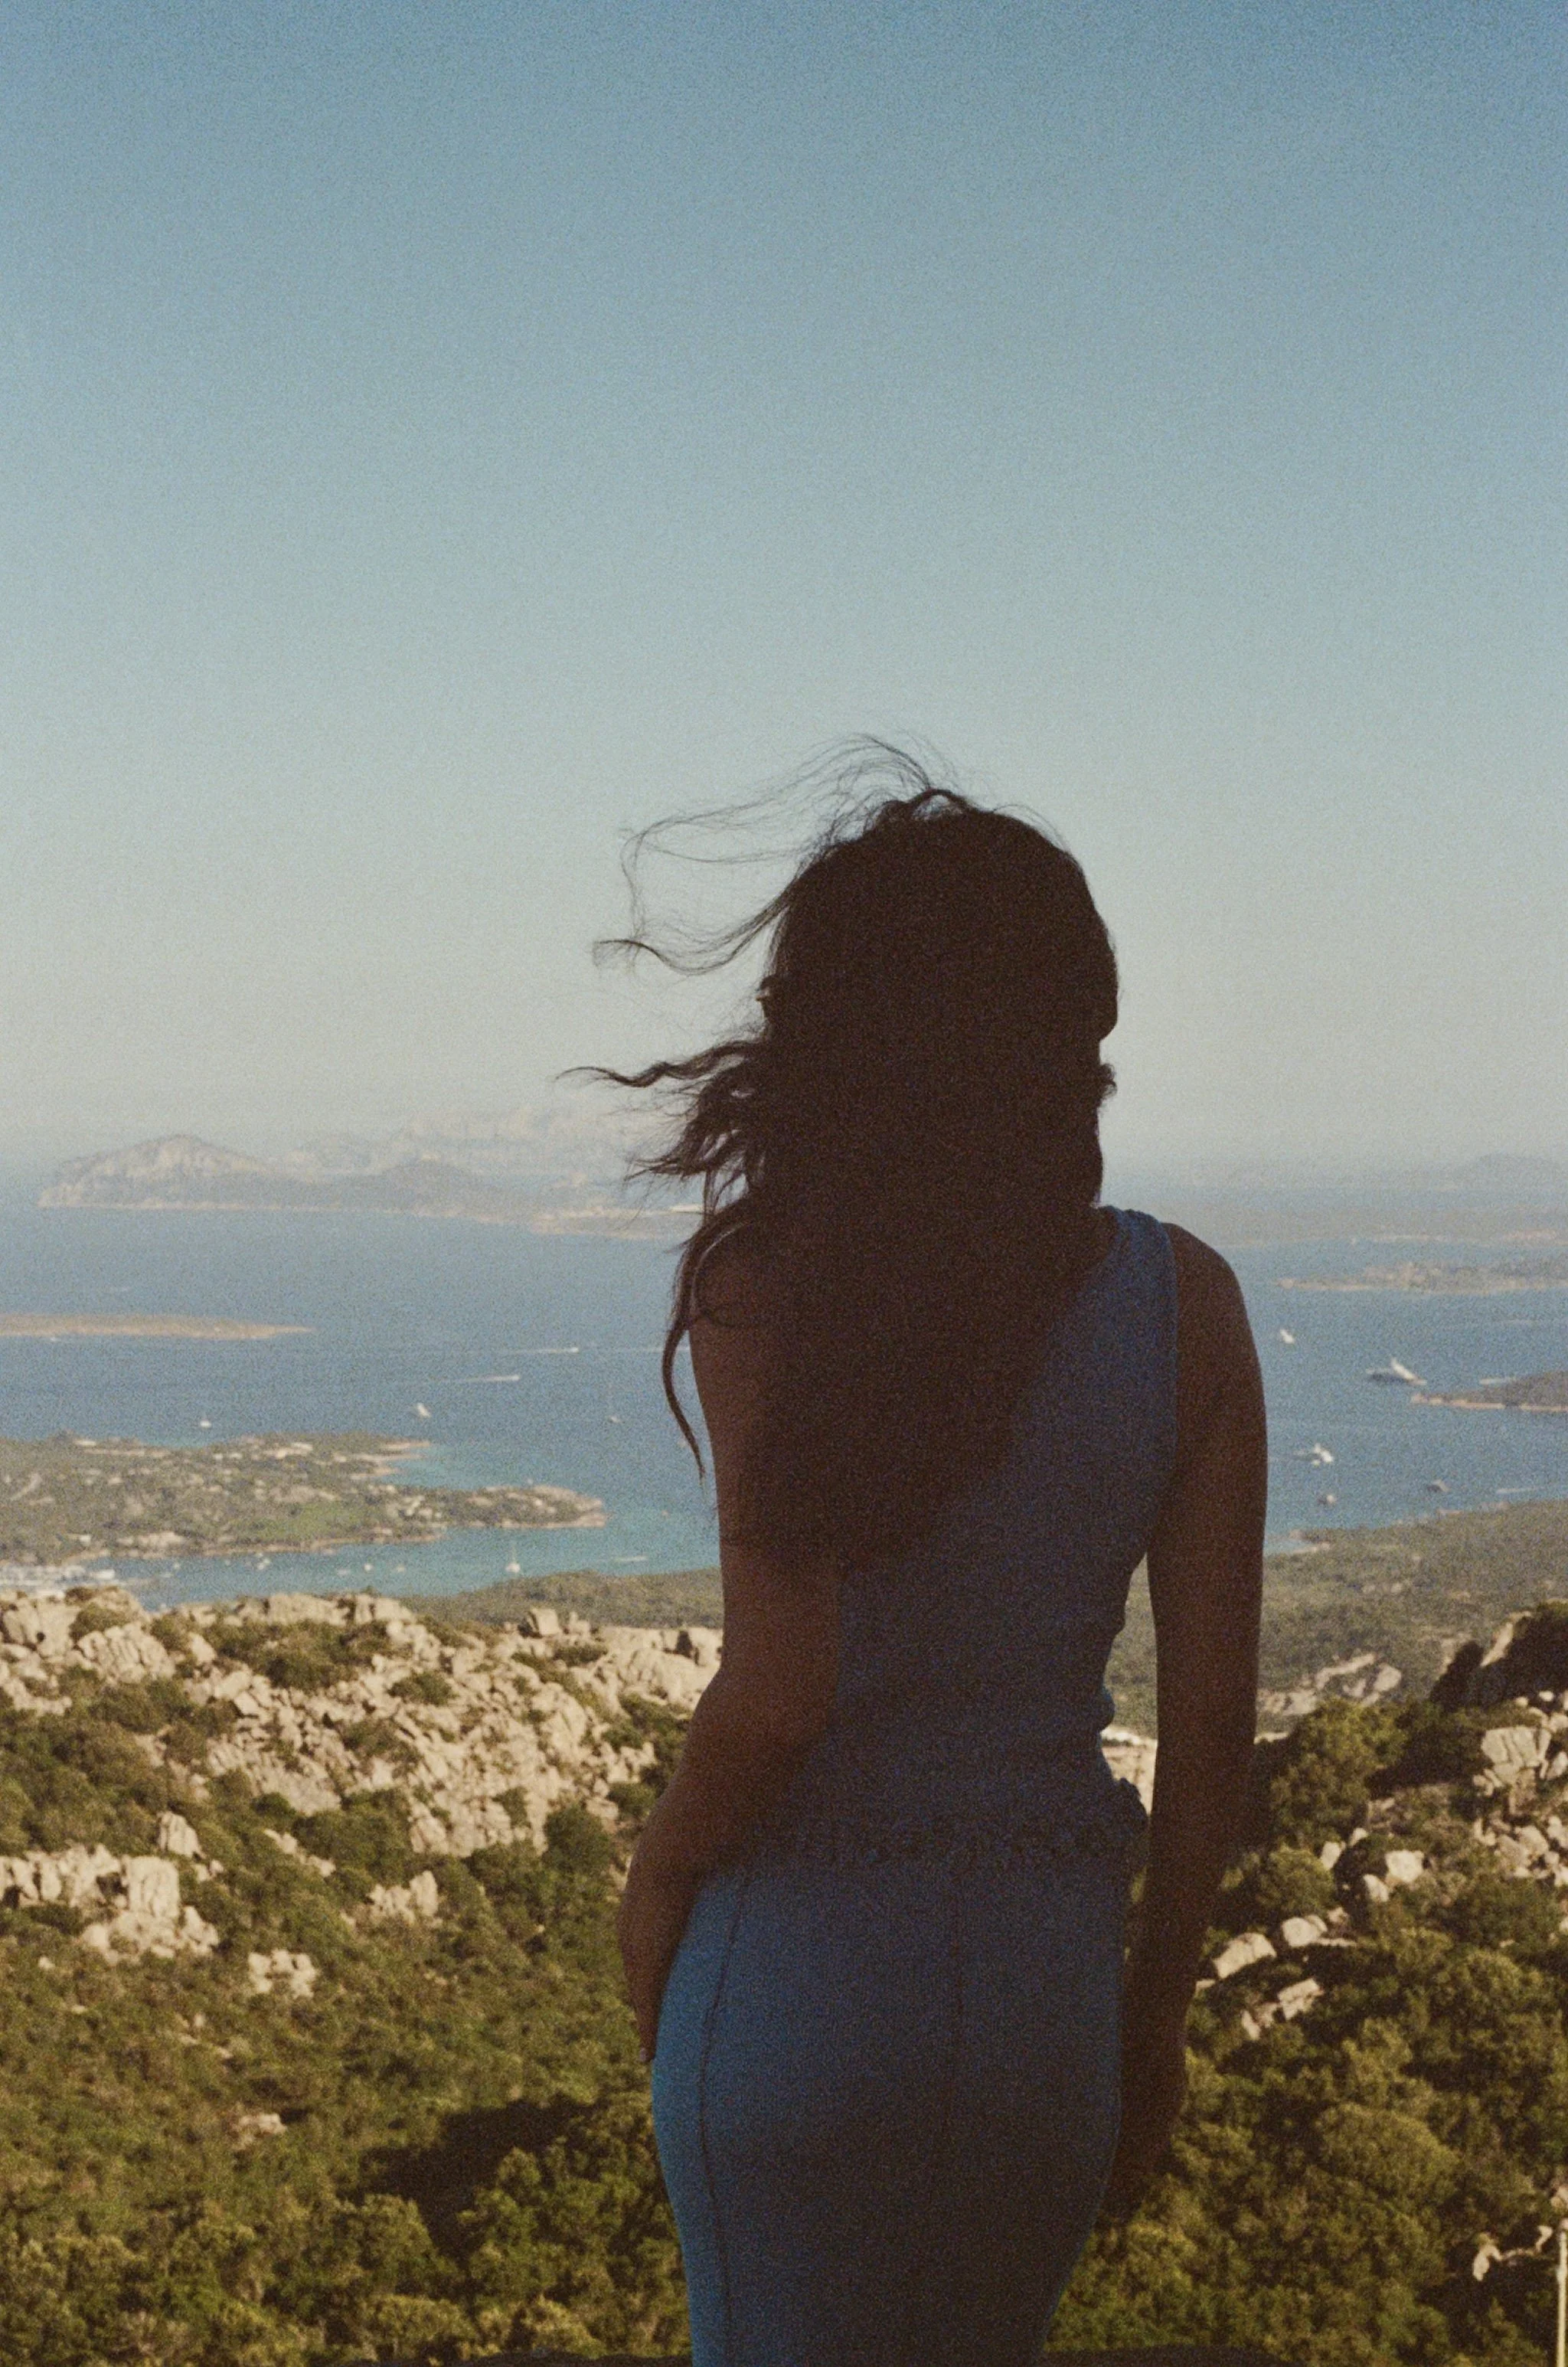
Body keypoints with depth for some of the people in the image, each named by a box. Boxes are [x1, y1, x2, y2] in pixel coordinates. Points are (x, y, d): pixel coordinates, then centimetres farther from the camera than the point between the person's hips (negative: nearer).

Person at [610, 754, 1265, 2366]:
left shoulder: (764, 1286, -14)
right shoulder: (1183, 1303, -4)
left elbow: (776, 1694, -18)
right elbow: (1213, 1711, -2)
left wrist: (655, 1884, 1)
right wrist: (1157, 2007, 11)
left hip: (803, 1949, -3)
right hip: (1048, 1960, 3)